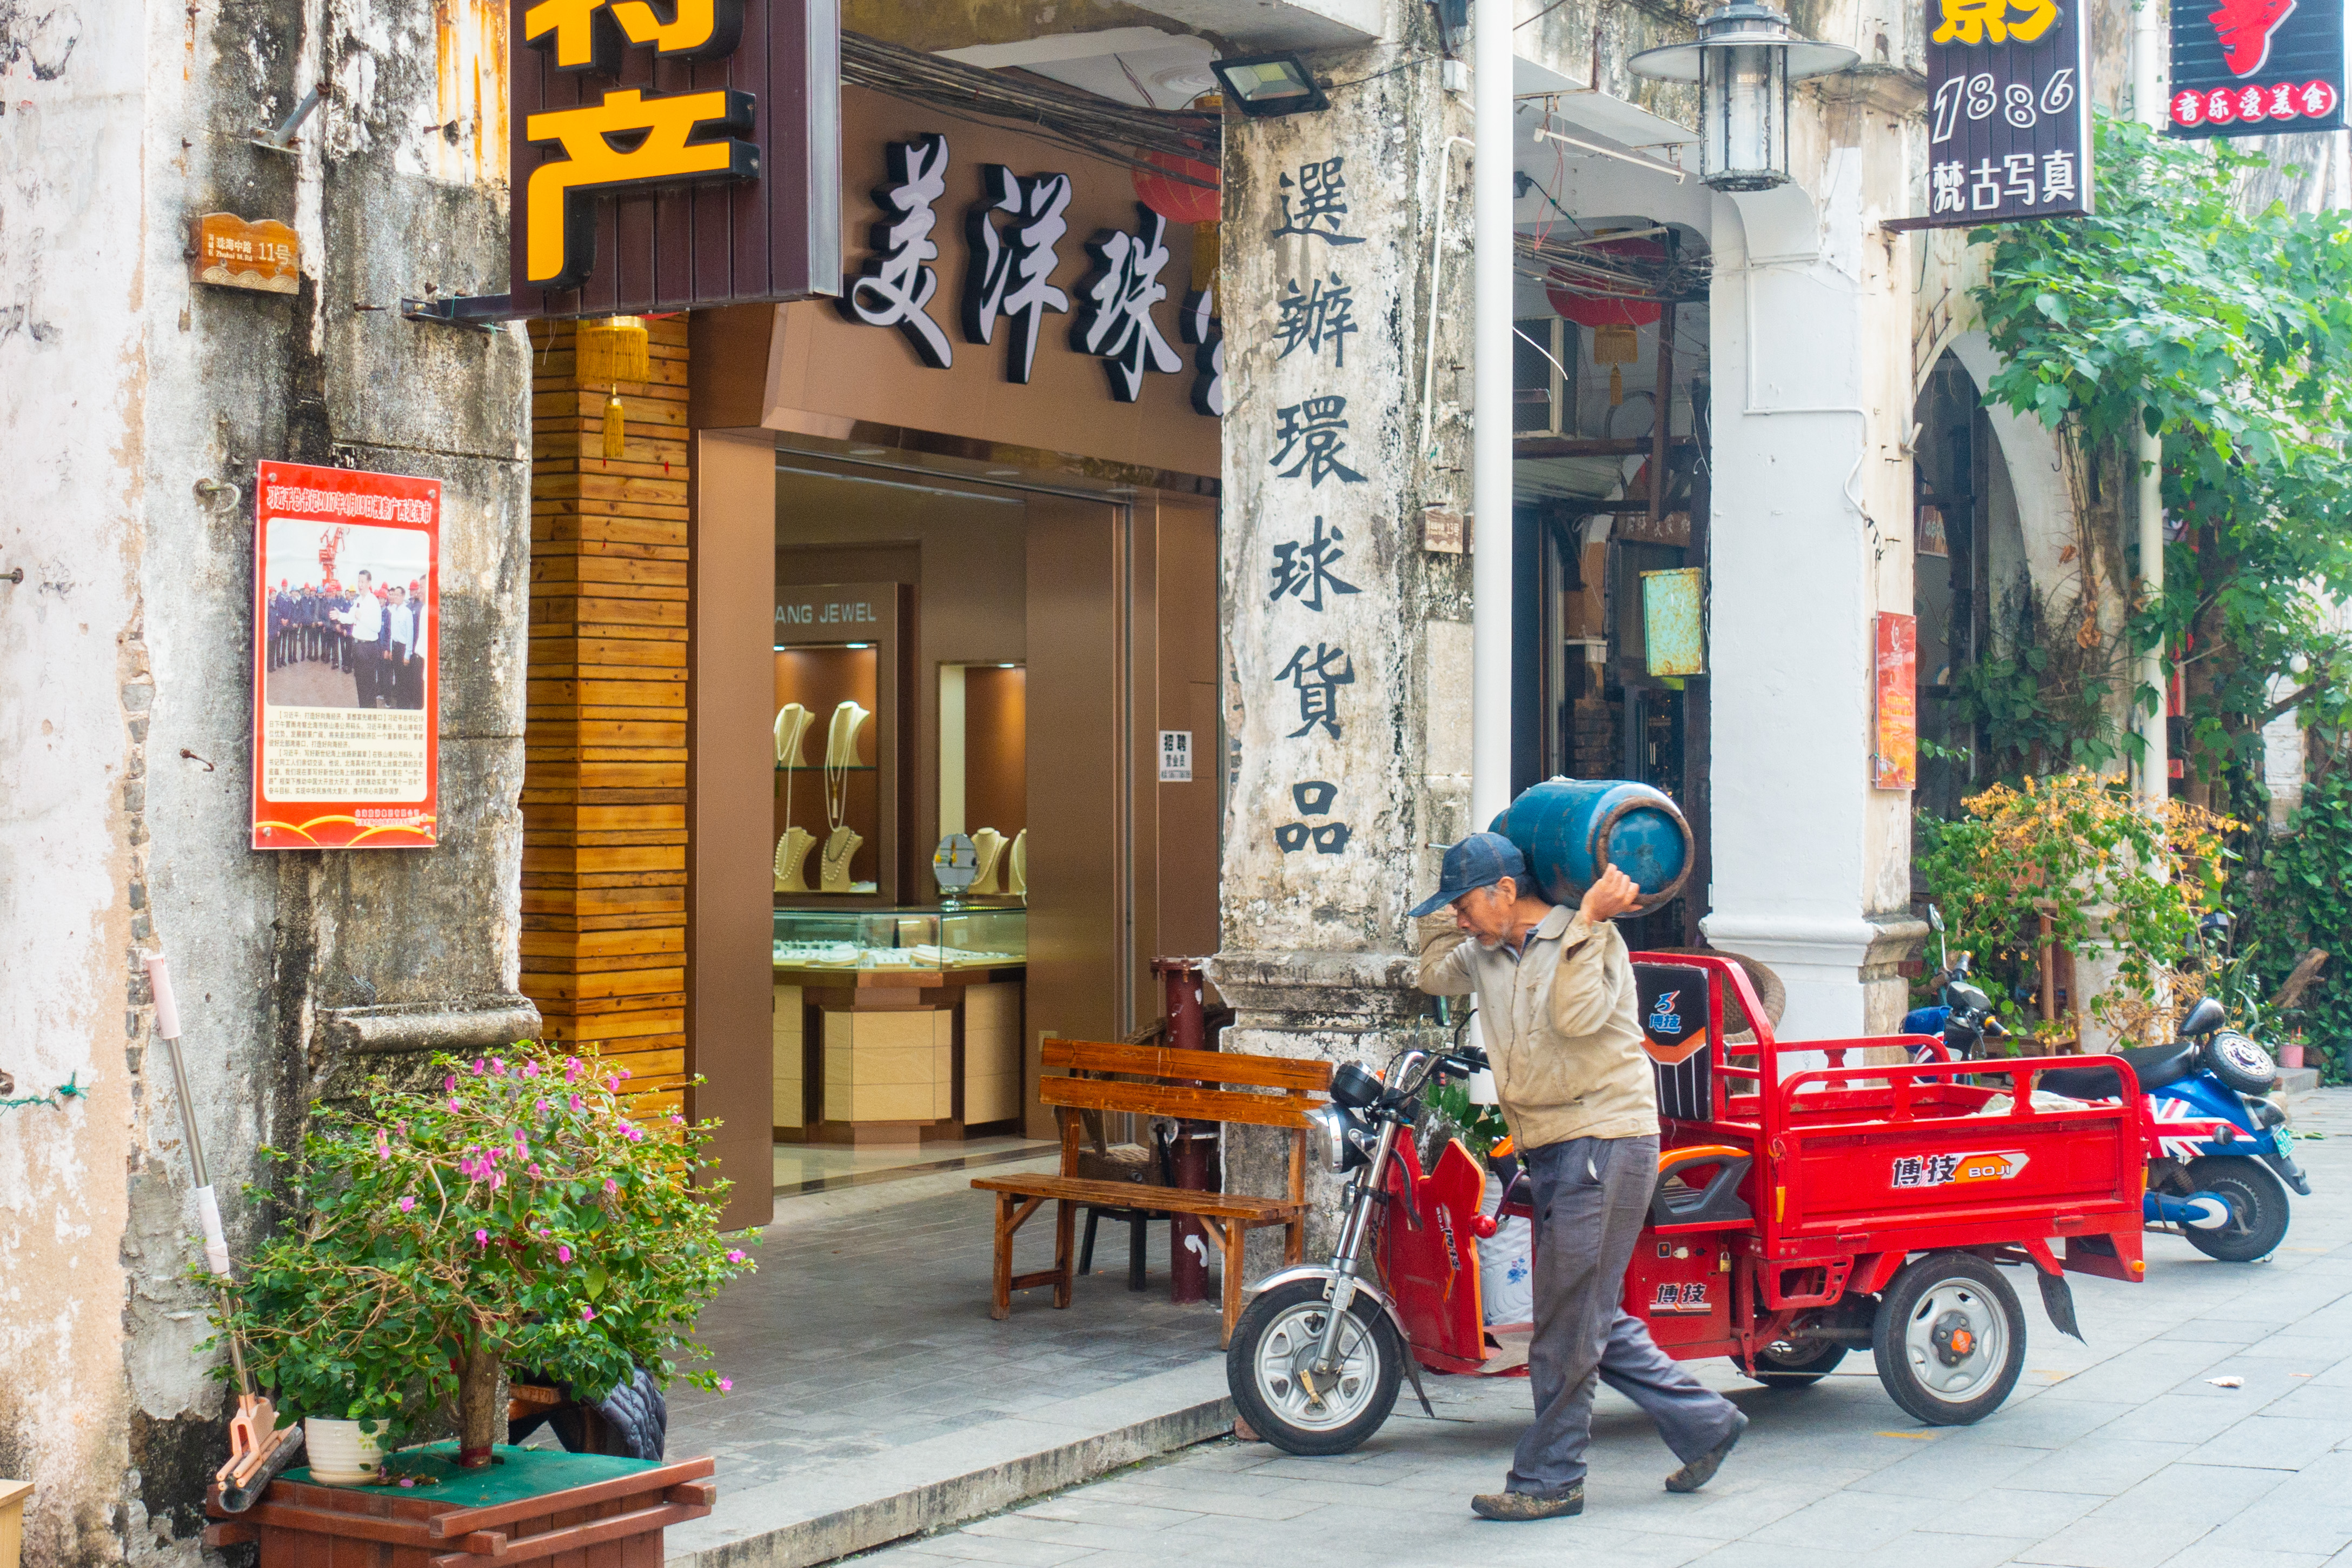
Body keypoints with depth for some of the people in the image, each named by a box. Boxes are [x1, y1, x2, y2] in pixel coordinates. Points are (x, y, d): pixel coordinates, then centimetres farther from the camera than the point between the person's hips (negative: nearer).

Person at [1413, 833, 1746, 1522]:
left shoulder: (1593, 943, -10)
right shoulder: (1489, 954, 12)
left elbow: (1579, 1014, -26)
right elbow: (1435, 975, 28)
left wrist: (1586, 921, -25)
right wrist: (1449, 908, 18)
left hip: (1605, 1140, -9)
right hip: (1551, 1152, 9)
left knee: (1568, 1324, -5)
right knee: (1596, 1320, 12)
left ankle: (1548, 1480, 2)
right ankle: (1705, 1424, 23)